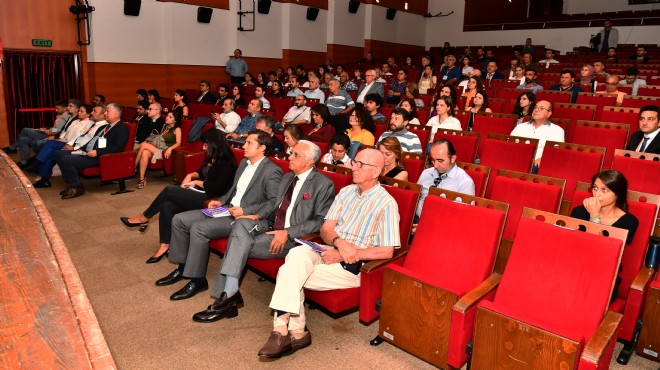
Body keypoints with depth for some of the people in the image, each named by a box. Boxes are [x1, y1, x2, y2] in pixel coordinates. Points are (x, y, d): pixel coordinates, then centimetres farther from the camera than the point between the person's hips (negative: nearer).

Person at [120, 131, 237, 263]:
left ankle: (143, 218, 3)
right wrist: (190, 176, 4)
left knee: (169, 190, -18)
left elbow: (217, 186, -22)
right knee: (166, 206, -14)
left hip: (209, 200, -9)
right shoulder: (212, 158, 15)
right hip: (199, 194, 9)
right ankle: (164, 246, -7)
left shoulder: (227, 163, -13)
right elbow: (202, 172, 26)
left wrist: (197, 182, -11)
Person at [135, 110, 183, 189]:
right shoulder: (164, 126, 26)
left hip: (165, 151, -6)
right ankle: (142, 180, -33)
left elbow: (178, 143, -7)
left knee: (144, 145, -25)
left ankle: (134, 168, -18)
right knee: (145, 153, -30)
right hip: (158, 148, 6)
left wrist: (170, 148, -24)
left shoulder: (177, 129, 4)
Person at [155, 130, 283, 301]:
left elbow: (274, 202, -19)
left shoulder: (272, 171, -13)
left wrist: (245, 211, -22)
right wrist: (221, 201, 8)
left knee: (198, 228, -26)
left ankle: (197, 280, -11)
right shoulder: (244, 163, 14)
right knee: (179, 220, 2)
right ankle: (182, 267, 15)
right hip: (227, 209, 9)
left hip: (244, 218, -9)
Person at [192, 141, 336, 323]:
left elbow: (321, 221, -12)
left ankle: (228, 295, -9)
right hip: (271, 226, 7)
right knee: (242, 223, -23)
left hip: (291, 238, -7)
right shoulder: (287, 177, 19)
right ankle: (229, 294, -23)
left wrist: (288, 233, -19)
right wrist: (259, 216, 4)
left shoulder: (324, 184, -6)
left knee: (241, 244, -22)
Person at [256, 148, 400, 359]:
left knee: (289, 274, -21)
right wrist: (340, 242, -16)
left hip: (353, 266, -6)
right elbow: (325, 229, 8)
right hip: (330, 251, 6)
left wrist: (343, 255, -15)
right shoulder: (346, 192, 12)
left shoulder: (386, 203, -8)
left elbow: (387, 251, -12)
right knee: (297, 254, -27)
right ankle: (294, 332, -21)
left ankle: (283, 329, -5)